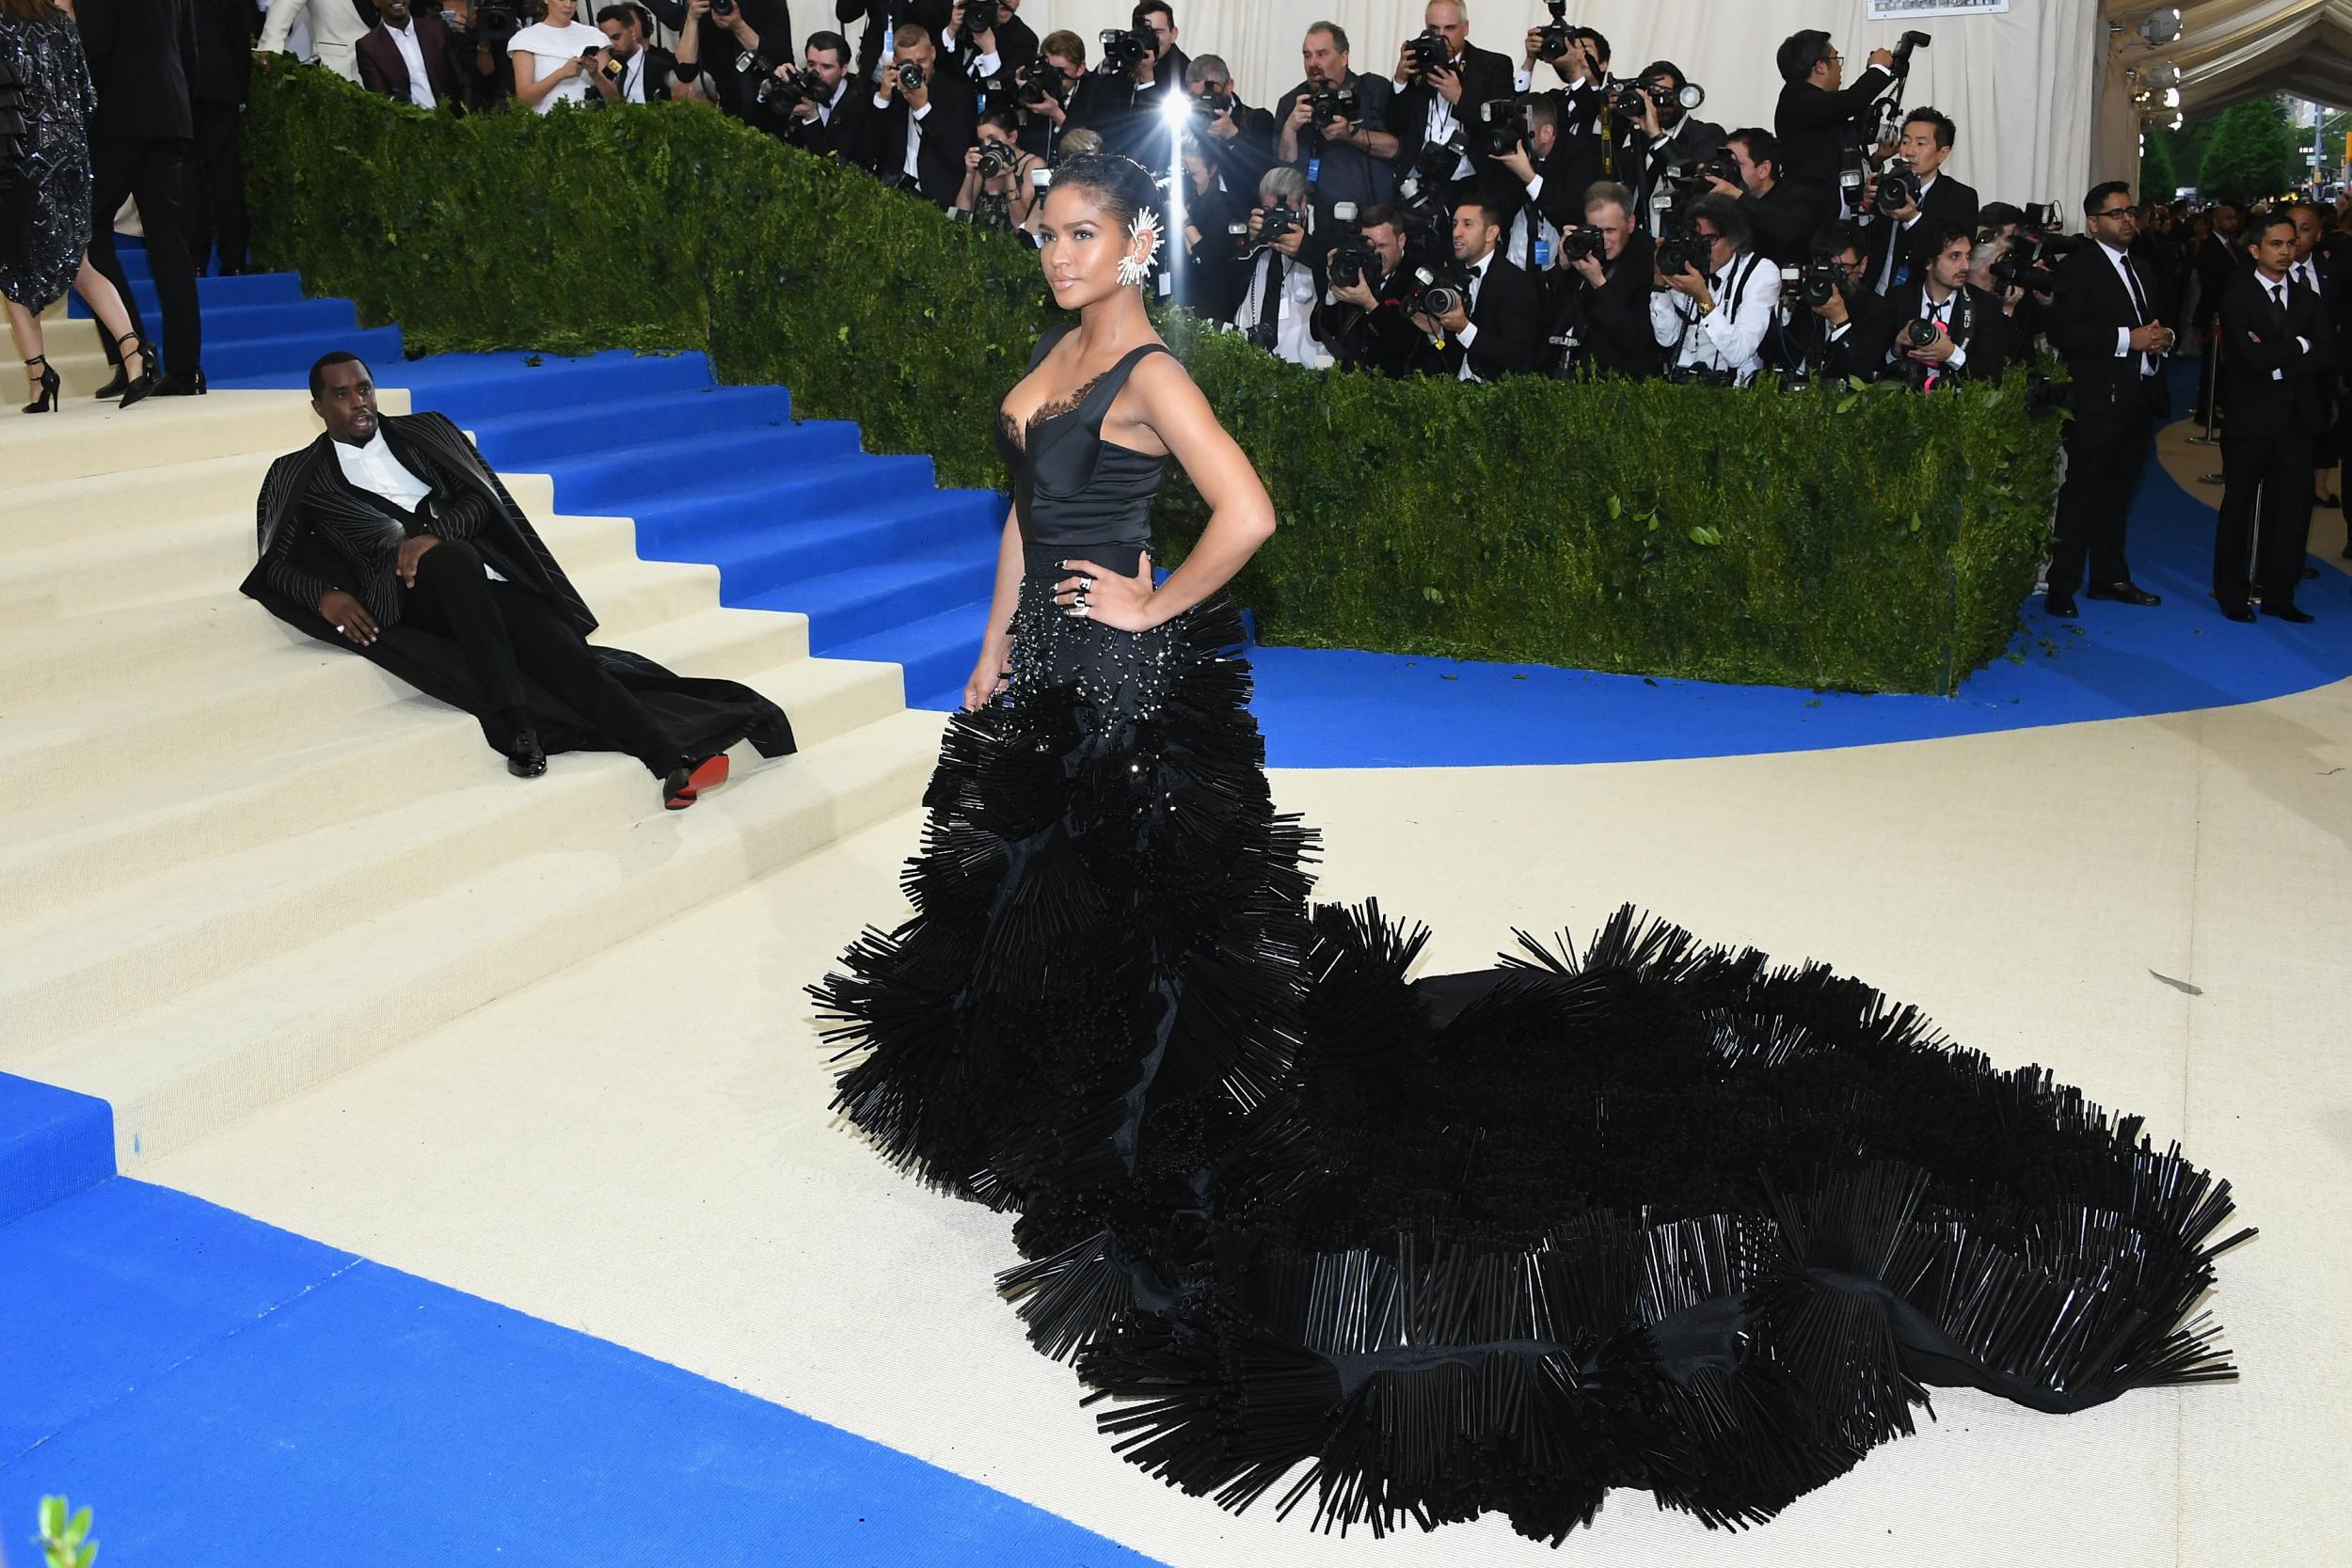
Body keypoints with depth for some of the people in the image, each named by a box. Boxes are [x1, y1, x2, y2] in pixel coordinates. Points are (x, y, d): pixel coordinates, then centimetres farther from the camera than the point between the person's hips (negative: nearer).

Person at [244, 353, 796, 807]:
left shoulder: (424, 432, 23)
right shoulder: (297, 475, 19)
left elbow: (480, 497, 10)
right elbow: (273, 563, 11)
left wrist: (431, 536, -10)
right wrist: (326, 596, -10)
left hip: (482, 576, 2)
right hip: (403, 593, -2)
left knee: (557, 645, -26)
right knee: (455, 558, -38)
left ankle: (672, 759, -44)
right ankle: (515, 726, -44)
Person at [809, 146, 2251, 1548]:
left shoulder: (1146, 371, -17)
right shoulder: (1056, 353, 11)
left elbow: (1249, 512, -28)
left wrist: (1156, 606, -16)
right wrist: (995, 655, 17)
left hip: (1129, 687, -9)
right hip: (1045, 680, 10)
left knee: (1129, 922, -1)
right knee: (1039, 906, 19)